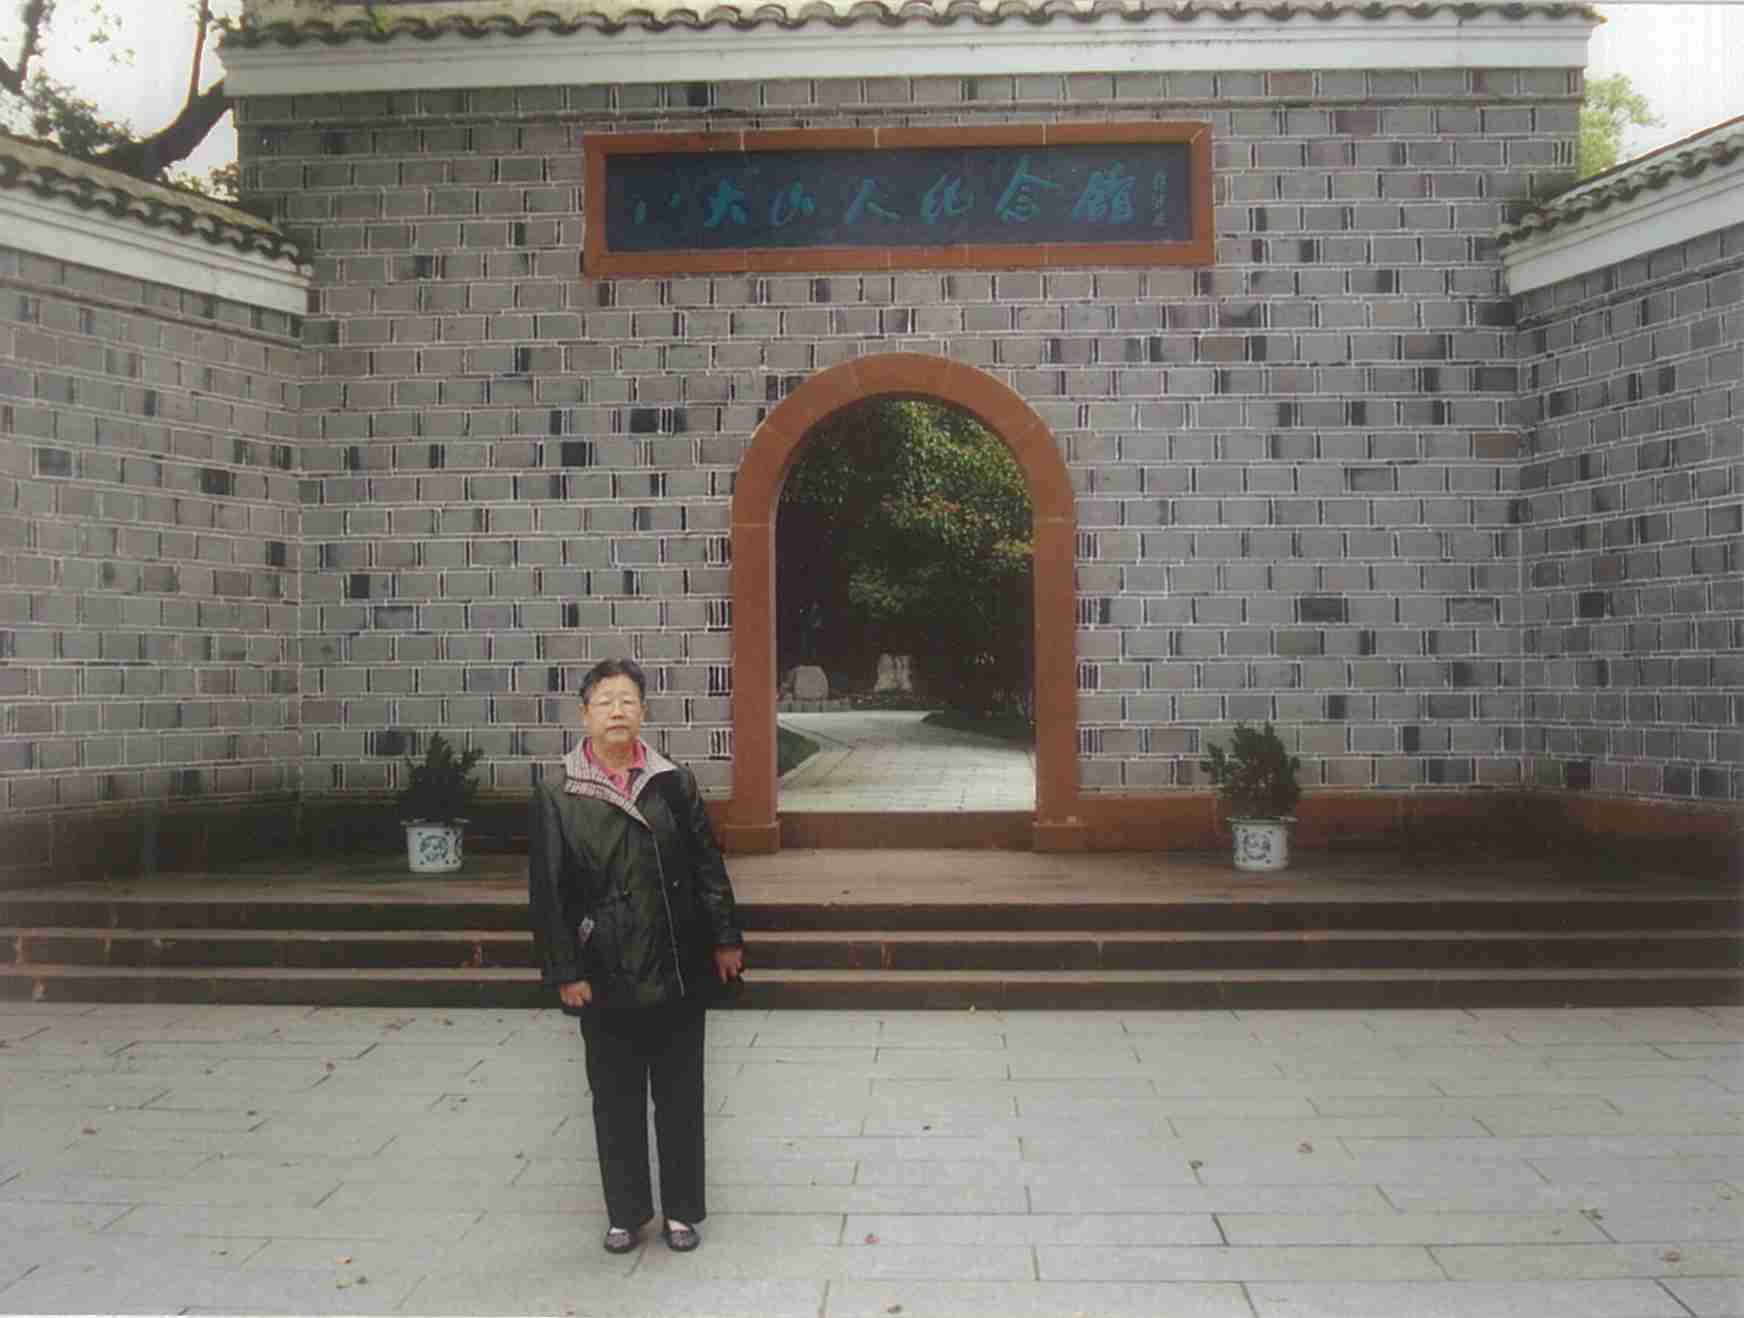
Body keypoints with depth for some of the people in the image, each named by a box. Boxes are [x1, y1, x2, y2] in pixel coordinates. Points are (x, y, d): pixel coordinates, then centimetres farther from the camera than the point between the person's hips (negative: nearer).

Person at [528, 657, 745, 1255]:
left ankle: (682, 1210, 25)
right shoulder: (556, 797, -4)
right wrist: (565, 970, -7)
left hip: (679, 969, 1)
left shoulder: (674, 783, 1)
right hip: (606, 975, -1)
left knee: (680, 1094, 10)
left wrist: (724, 939, 3)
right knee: (616, 1097, 10)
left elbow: (707, 866, 5)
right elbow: (547, 890, -4)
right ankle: (625, 1213, 26)